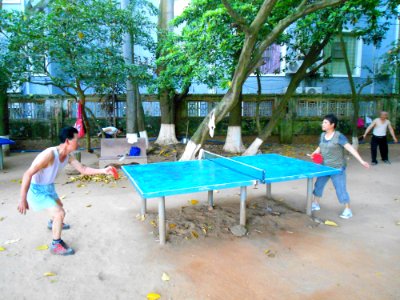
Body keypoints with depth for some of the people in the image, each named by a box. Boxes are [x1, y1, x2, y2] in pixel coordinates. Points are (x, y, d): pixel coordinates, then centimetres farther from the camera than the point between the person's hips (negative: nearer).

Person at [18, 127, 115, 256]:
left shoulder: (68, 157, -8)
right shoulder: (49, 154, -34)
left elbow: (83, 169, -2)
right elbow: (28, 174, -34)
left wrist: (103, 171, -12)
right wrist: (23, 199, -34)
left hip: (48, 187, 9)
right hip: (37, 190, -9)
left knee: (59, 205, 32)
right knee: (60, 213, -18)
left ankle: (52, 223, 65)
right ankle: (56, 245, 3)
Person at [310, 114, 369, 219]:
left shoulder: (339, 136, -17)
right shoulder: (322, 135, 4)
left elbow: (350, 148, -22)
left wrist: (361, 161, -29)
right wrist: (315, 153, -1)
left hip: (337, 168, -7)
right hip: (324, 167, 7)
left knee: (340, 189, -2)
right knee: (318, 185, 14)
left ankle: (348, 210, 15)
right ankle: (315, 204, 32)